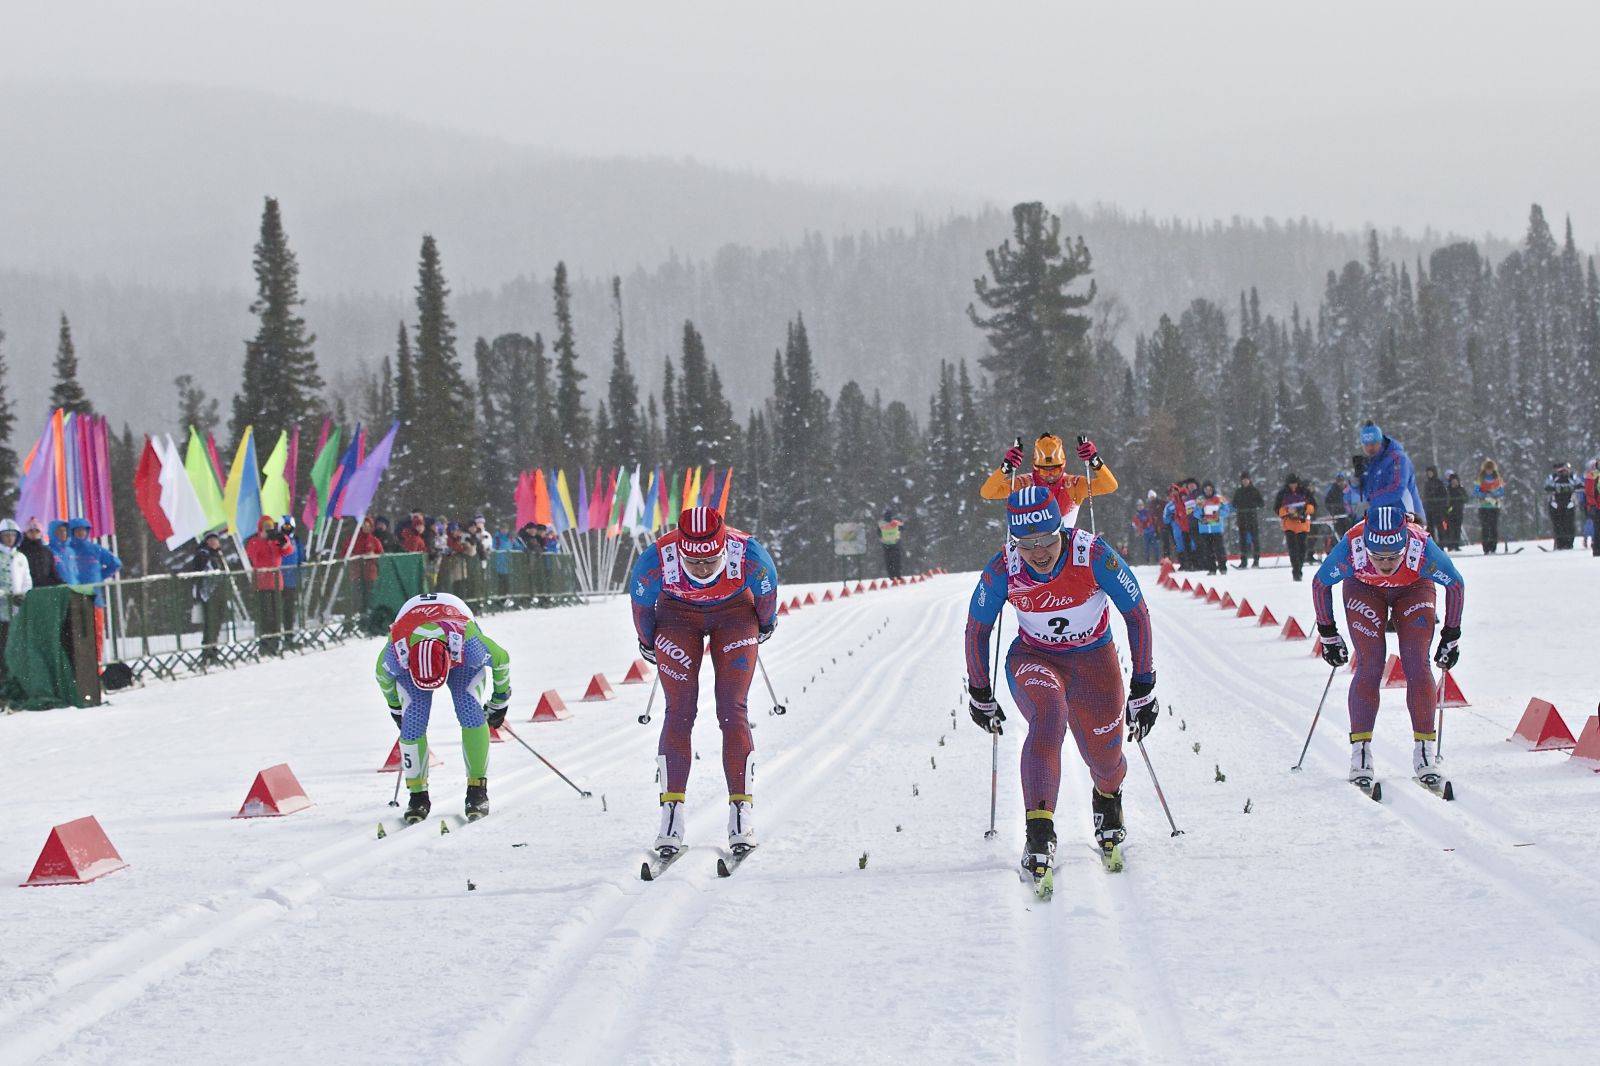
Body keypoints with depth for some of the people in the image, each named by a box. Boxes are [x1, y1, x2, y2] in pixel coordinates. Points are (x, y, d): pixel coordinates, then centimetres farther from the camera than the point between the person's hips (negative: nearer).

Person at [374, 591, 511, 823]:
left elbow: (501, 659, -20)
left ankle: (477, 789, -13)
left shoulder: (468, 643, -43)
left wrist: (499, 701, -6)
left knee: (470, 712, -23)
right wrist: (395, 708, 4)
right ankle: (417, 795, -3)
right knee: (413, 722, -18)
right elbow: (383, 676, -13)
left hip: (462, 661, -1)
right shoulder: (396, 650, -40)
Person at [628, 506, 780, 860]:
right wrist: (647, 643, 6)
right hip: (678, 615, 0)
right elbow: (641, 604, -10)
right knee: (679, 712, -10)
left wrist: (765, 624, 8)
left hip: (735, 612, 0)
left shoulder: (749, 556, -35)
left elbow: (766, 592, -10)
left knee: (732, 710, -10)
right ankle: (672, 814, -9)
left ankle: (741, 809, -4)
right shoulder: (654, 562, -34)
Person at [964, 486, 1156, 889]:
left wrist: (1143, 688, -11)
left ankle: (1108, 799, 43)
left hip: (1093, 659, 1)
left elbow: (1137, 614, -14)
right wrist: (979, 696, 4)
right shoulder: (1002, 571, -22)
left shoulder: (1095, 556, -27)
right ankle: (1039, 835, -36)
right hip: (1032, 659, -1)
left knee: (1105, 761, 3)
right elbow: (976, 629, -5)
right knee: (1049, 714, -32)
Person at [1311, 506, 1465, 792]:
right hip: (1364, 589, 0)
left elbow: (1455, 585, -17)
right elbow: (1320, 584, -16)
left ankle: (1425, 753, -9)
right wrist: (1328, 635, -7)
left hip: (1413, 589, 0)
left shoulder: (1422, 549, -38)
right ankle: (1360, 755, -11)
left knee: (1417, 665, -14)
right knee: (1370, 666, -14)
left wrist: (1451, 637, -10)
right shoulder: (1350, 548, -38)